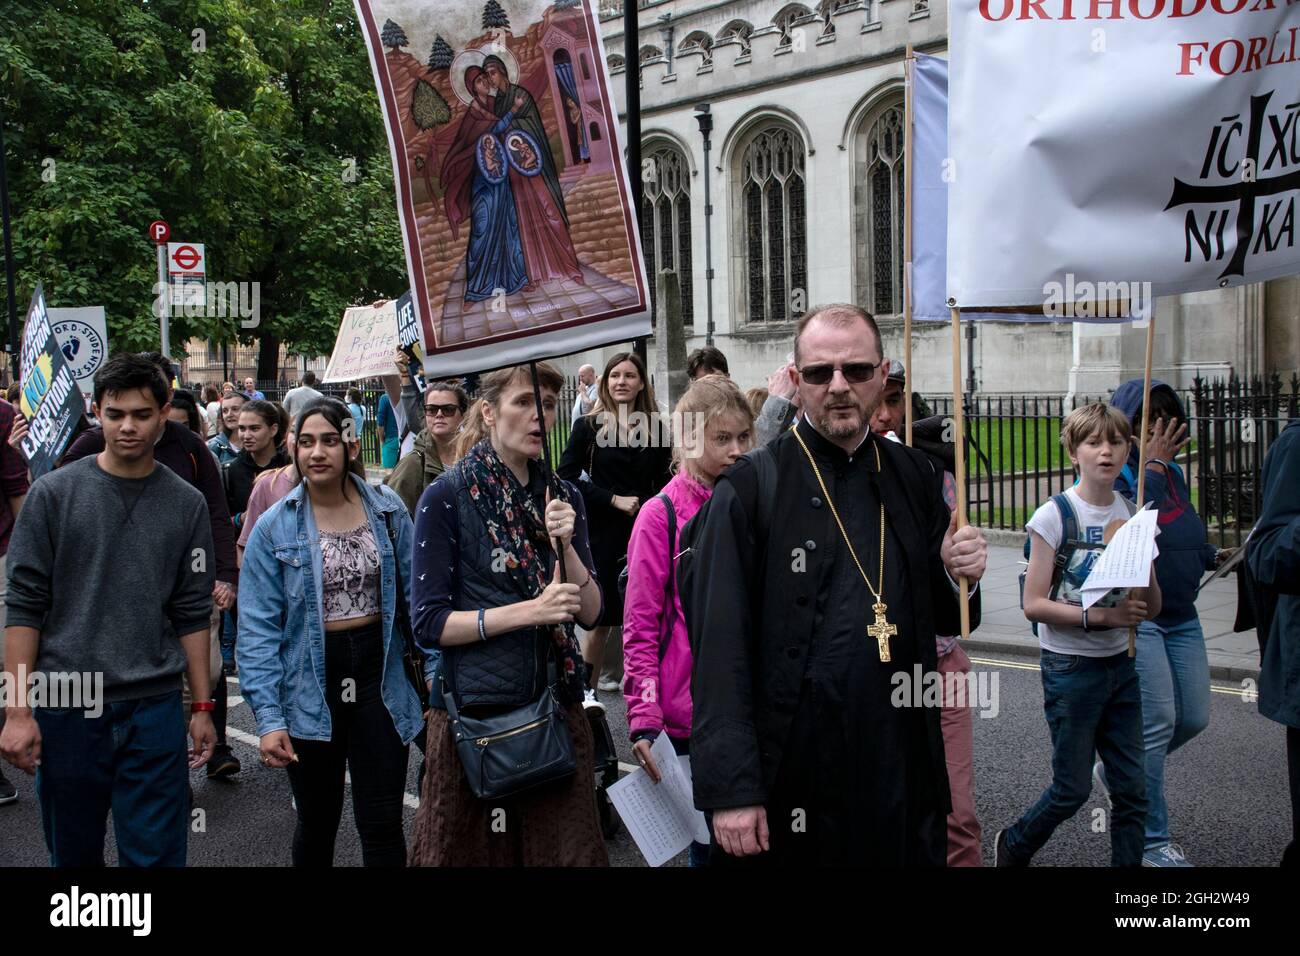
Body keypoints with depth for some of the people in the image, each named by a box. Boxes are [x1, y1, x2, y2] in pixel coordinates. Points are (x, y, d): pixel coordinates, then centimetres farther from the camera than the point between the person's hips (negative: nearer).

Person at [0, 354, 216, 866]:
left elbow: (192, 615, 7)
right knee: (73, 853, 12)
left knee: (157, 853, 3)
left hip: (154, 709, 1)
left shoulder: (186, 505, 3)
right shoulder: (53, 494, -1)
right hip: (66, 708, 0)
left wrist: (202, 707, 5)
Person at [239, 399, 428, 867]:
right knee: (317, 823, 16)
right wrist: (268, 717, -13)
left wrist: (436, 671, -5)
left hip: (379, 678, 0)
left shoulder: (387, 510, -3)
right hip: (311, 686, 0)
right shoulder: (275, 527, -7)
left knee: (382, 826, 4)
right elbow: (259, 629, -8)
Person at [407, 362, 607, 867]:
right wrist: (529, 611, -19)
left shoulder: (563, 497, 7)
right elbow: (429, 624, -11)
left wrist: (565, 546, -14)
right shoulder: (447, 497, -7)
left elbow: (591, 611, 3)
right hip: (473, 709, -4)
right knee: (471, 850, 9)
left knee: (568, 848, 7)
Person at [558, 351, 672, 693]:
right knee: (600, 618, 2)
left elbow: (664, 483, 11)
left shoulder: (655, 429, 7)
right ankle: (588, 688, 15)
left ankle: (618, 675, 21)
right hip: (603, 534, -2)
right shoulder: (589, 427, 0)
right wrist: (614, 500, -12)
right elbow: (566, 477, -6)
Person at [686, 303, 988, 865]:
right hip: (792, 782, -4)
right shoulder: (749, 489, -8)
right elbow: (718, 647, -12)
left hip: (903, 772, 4)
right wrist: (731, 791, -15)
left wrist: (959, 578, -6)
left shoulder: (915, 478, 6)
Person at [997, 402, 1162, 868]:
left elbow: (1151, 610, 4)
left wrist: (1146, 566, -15)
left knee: (1131, 790, 6)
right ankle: (1013, 846, 30)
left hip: (1120, 666, 5)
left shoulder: (1133, 516, 3)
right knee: (1073, 790, 4)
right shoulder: (1055, 516, -12)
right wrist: (1099, 616, -23)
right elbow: (1034, 604, -14)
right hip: (1071, 667, -5)